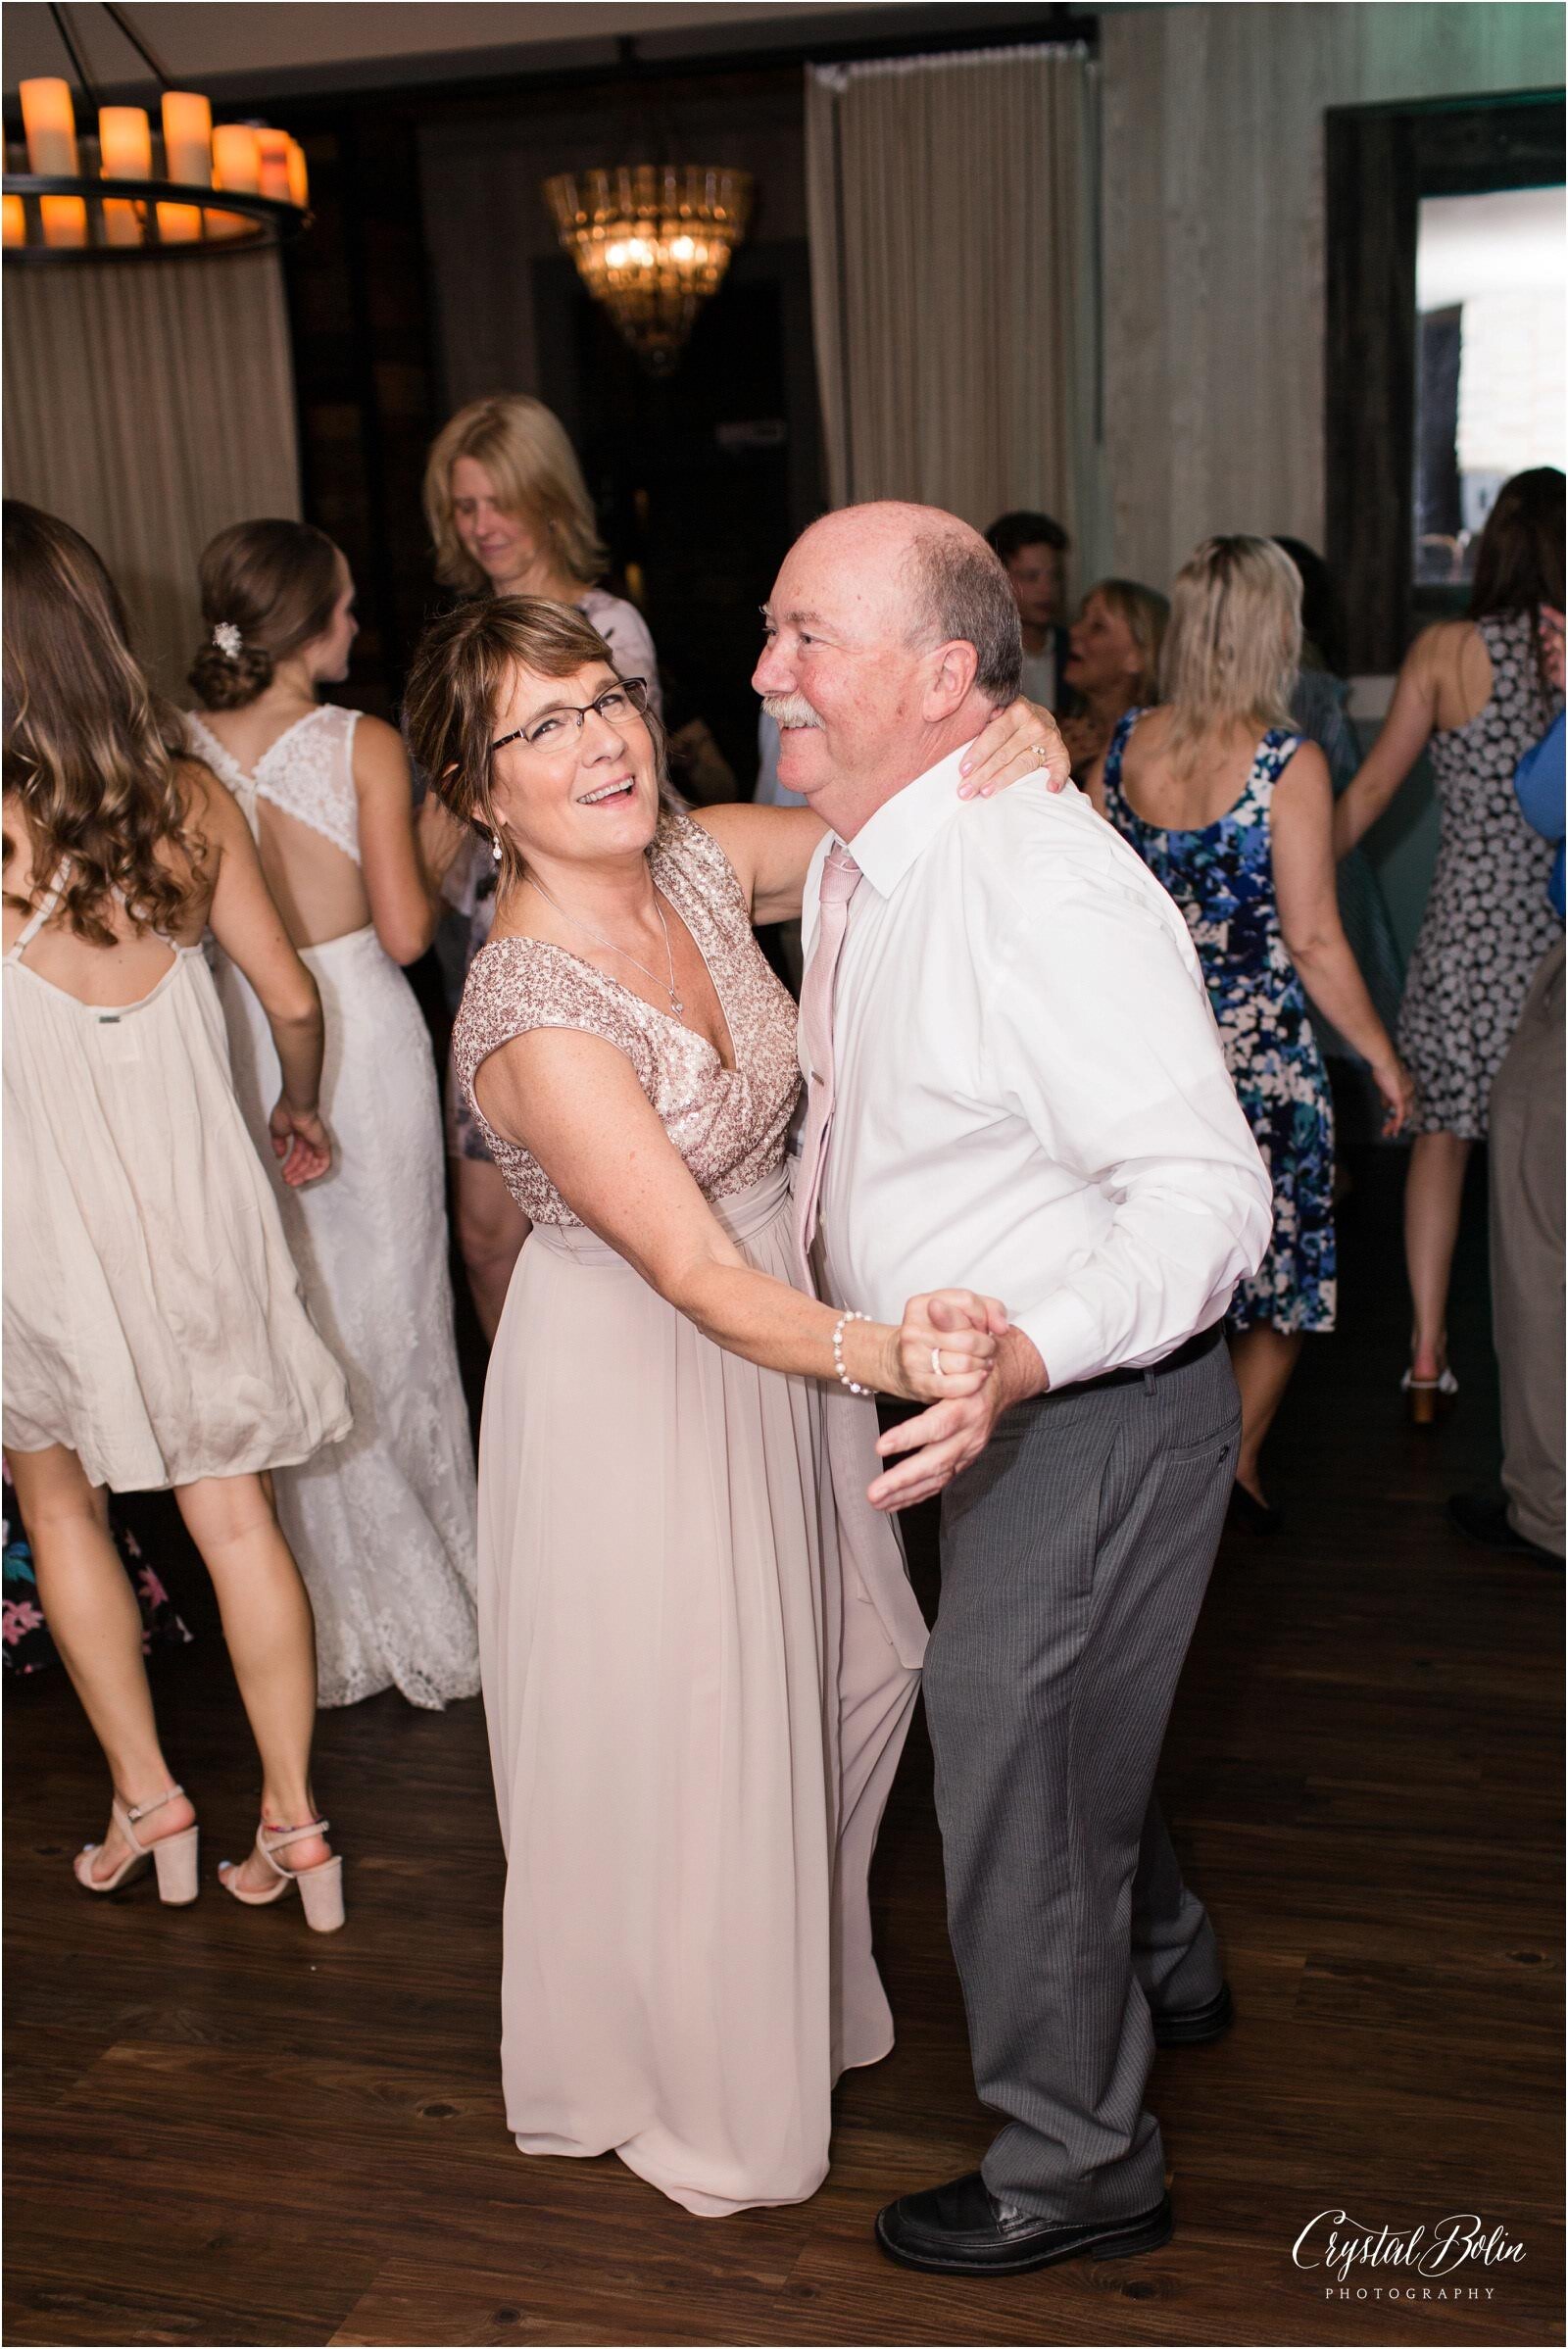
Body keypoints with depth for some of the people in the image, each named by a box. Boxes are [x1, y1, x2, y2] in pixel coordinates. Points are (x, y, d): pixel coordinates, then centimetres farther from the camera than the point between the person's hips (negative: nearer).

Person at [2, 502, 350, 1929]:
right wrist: (302, 1116, 20)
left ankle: (146, 1804, 26)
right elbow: (291, 997, 3)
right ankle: (292, 1823, 20)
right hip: (197, 1189, 3)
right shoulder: (186, 794, -6)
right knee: (233, 1509, 11)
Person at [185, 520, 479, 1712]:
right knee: (390, 1299, 10)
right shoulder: (366, 745, -12)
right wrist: (436, 852, 5)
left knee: (292, 1309, 14)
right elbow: (404, 930, -12)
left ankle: (339, 1615, 26)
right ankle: (434, 1598, 23)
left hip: (238, 1030, 3)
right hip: (361, 1024, -3)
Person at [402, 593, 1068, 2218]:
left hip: (777, 1324, 8)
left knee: (851, 1661, 22)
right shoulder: (533, 1017, -30)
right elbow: (693, 1273, -33)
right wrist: (869, 1350, -50)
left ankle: (802, 1963, 54)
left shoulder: (703, 860, -9)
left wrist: (1010, 752, -21)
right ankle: (685, 2083, 40)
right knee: (676, 1732, 11)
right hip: (634, 1382, -7)